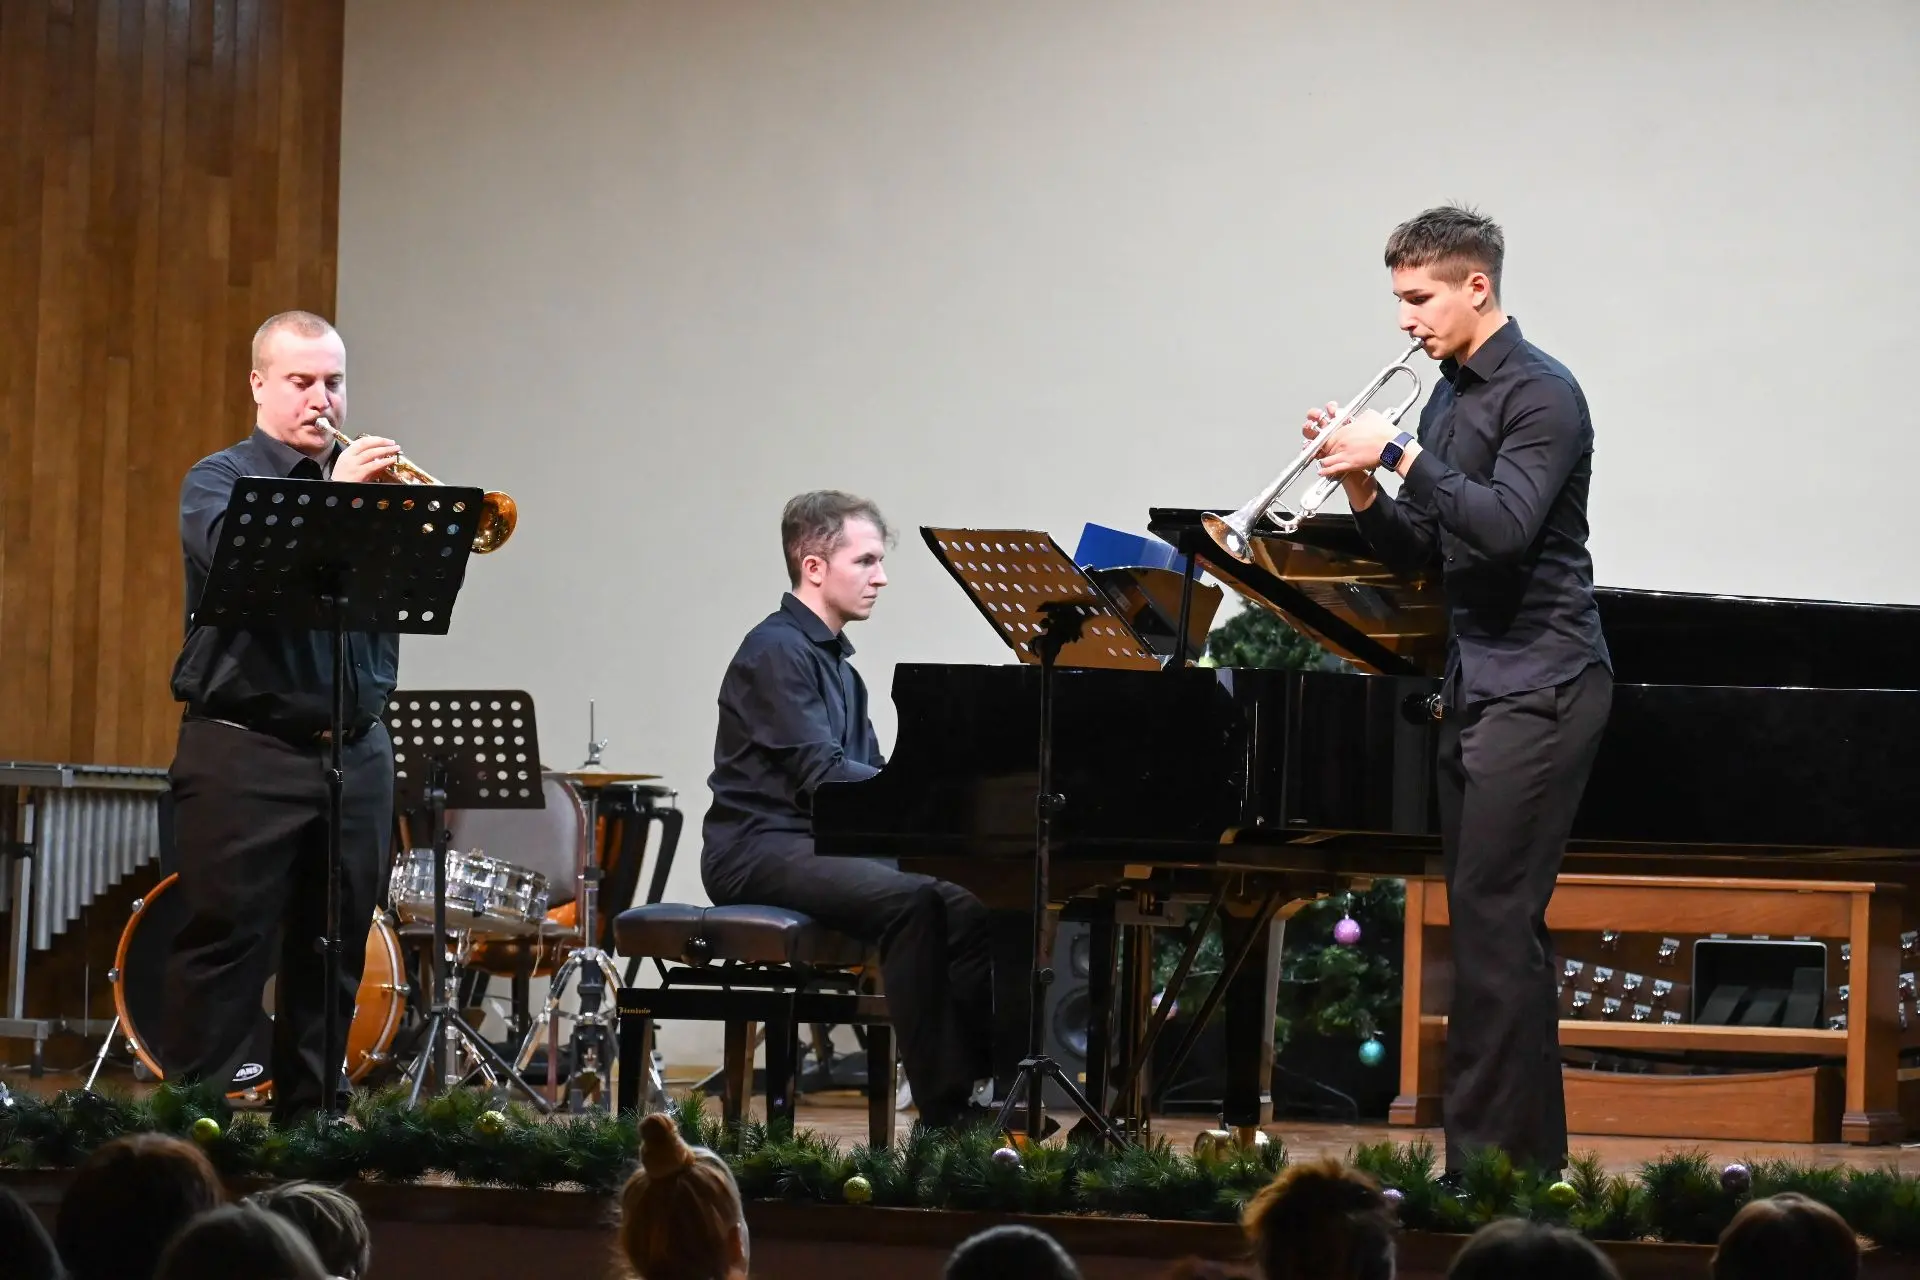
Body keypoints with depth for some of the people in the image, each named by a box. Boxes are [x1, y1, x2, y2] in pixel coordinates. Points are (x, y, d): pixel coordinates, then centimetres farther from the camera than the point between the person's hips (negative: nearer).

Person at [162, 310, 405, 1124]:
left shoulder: (366, 480, 15)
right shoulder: (220, 479, 3)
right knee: (226, 945, -6)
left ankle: (310, 1119, 13)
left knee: (334, 958, 7)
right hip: (248, 752, -5)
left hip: (356, 749, 5)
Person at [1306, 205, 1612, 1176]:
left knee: (1493, 917, -12)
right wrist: (1362, 486, 0)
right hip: (1476, 684, 9)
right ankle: (1531, 1151, 13)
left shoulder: (1539, 394, -10)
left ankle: (1484, 1157, -12)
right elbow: (1421, 552, 17)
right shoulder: (1450, 398, 16)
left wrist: (1399, 454, -20)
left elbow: (1505, 524, -24)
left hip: (1538, 685, -9)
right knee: (1497, 924, 9)